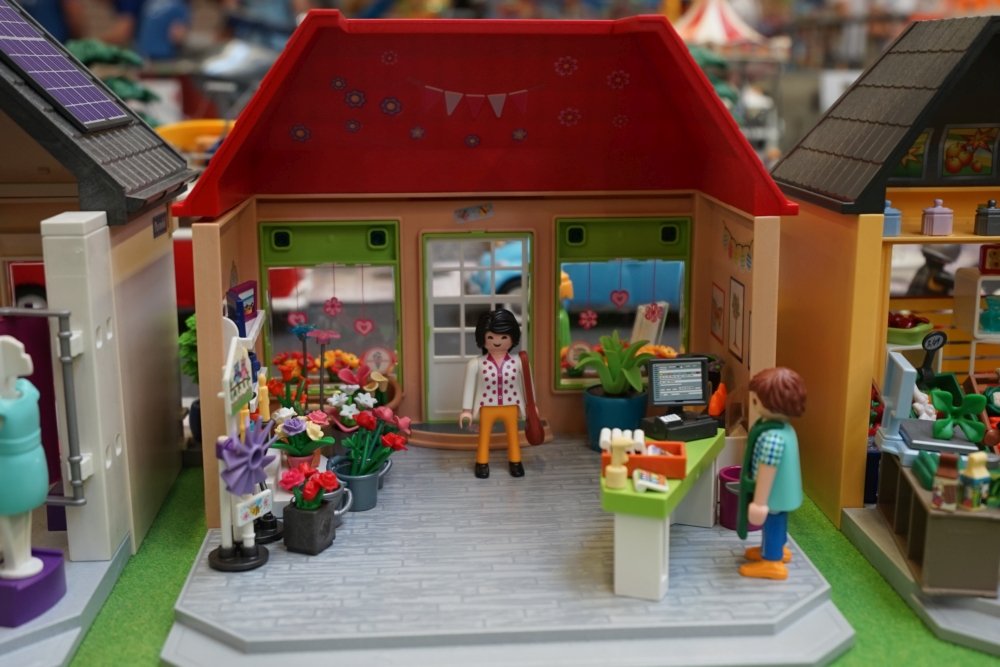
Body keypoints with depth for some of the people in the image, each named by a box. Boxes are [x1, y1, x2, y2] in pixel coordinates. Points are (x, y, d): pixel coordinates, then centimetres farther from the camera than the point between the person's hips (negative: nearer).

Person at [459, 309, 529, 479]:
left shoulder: (519, 363, -10)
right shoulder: (476, 364, -14)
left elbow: (527, 385, 2)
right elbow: (469, 387, -6)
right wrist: (466, 410, -5)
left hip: (511, 407, 1)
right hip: (487, 407, -1)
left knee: (513, 434, 17)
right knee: (484, 435, 13)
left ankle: (515, 461, 36)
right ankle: (482, 462, 32)